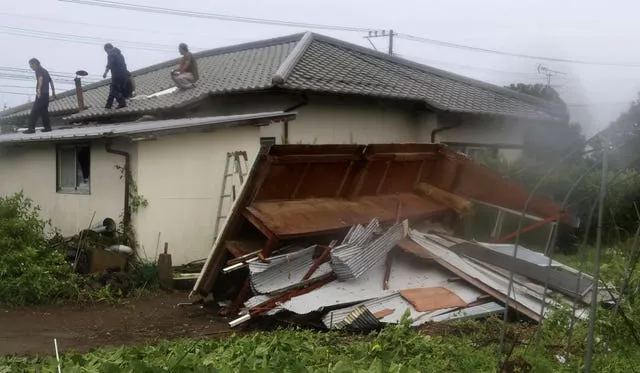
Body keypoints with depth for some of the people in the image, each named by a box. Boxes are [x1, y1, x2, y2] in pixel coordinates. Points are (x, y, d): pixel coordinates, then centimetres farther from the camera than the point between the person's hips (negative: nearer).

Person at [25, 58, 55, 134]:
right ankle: (47, 127, 12)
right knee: (44, 110, 14)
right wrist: (53, 91, 29)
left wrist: (39, 89, -34)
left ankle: (31, 128, -16)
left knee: (34, 111, -11)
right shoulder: (44, 70, 22)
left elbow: (40, 79, -23)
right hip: (46, 94, 9)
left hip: (41, 94, -9)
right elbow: (51, 81, 26)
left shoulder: (38, 70, -5)